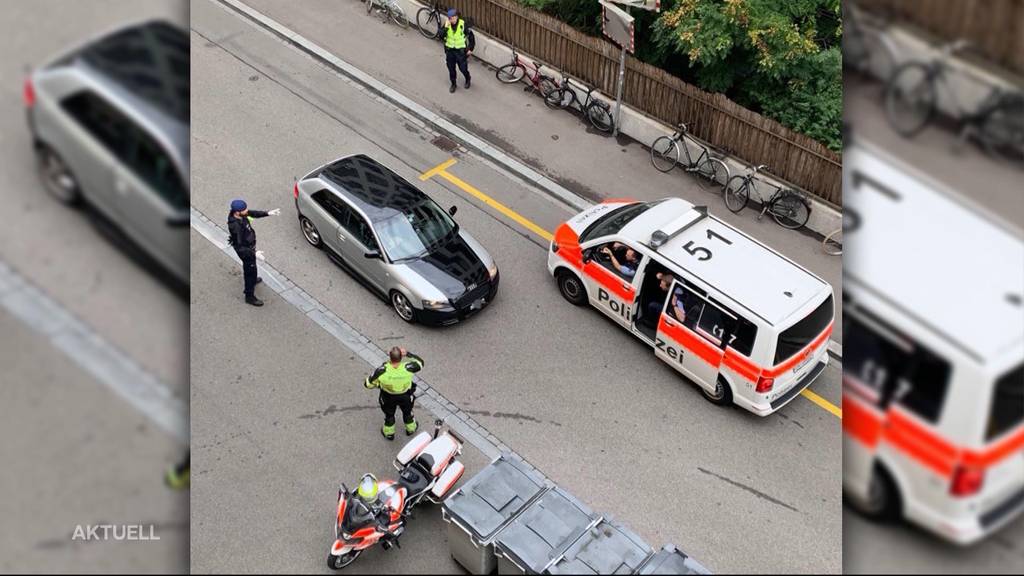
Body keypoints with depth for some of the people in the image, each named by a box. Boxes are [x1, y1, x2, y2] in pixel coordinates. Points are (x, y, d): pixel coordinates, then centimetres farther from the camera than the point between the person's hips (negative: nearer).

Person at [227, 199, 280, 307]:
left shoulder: (240, 214, -19)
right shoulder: (236, 226, -42)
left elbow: (252, 213, 3)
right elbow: (239, 247, -35)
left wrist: (268, 213, -4)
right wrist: (254, 253, -40)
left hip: (249, 245, 8)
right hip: (245, 250, -8)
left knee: (248, 267, 34)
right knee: (251, 270, 10)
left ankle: (252, 280, 63)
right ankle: (250, 297, 28)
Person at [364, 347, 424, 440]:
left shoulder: (382, 371, -37)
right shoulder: (408, 368, -36)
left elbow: (368, 384, -22)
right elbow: (420, 362, -14)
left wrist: (378, 384, -3)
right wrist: (408, 354, -16)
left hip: (388, 398, 0)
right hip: (405, 397, 0)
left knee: (389, 414, 30)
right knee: (407, 412, 32)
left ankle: (389, 433, 54)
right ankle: (411, 429, 58)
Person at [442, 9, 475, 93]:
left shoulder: (463, 24, -19)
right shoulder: (447, 24, -11)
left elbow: (471, 36, -9)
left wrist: (470, 49, -8)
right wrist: (446, 27, -31)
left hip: (460, 50, -2)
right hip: (449, 50, 2)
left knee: (463, 68, 9)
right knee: (451, 69, 13)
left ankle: (467, 80, 40)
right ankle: (453, 84, 35)